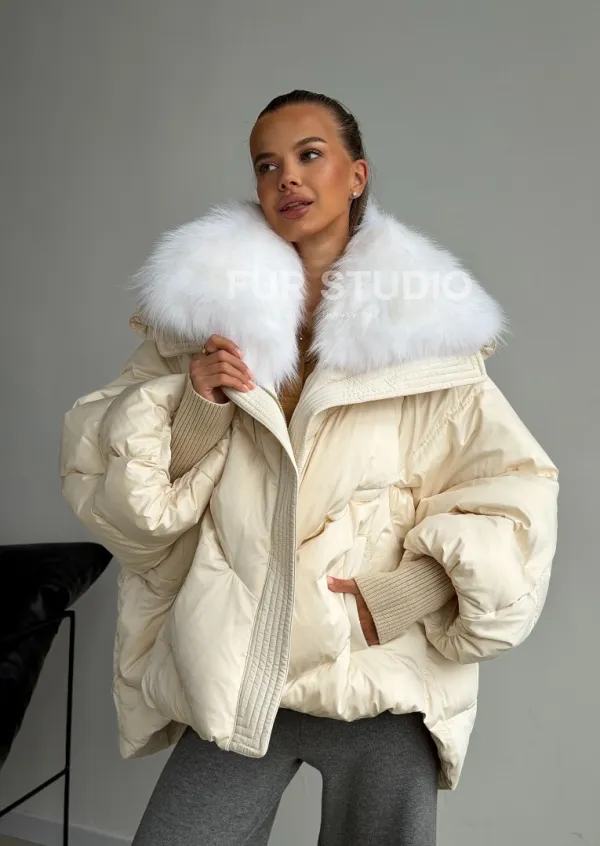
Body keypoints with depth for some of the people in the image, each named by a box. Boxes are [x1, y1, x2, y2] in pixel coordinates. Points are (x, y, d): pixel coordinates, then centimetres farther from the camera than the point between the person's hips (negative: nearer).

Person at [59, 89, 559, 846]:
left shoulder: (420, 327, -3)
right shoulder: (207, 308, 2)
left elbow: (516, 494, -4)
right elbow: (95, 468, 4)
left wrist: (395, 599, -11)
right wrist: (187, 404, -13)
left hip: (383, 688, -1)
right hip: (236, 679, 2)